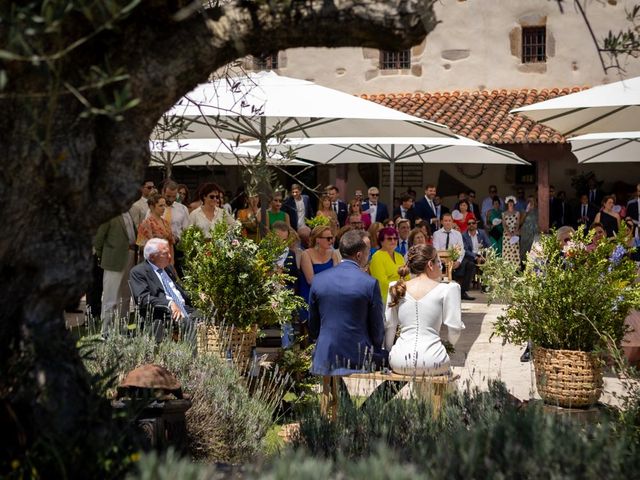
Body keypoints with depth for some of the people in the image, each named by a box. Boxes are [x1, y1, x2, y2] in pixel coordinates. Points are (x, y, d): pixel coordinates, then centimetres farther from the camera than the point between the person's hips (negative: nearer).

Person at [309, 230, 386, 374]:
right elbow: (377, 328, -2)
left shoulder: (318, 280, 1)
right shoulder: (369, 283, -11)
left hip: (324, 359, 4)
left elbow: (313, 325, 11)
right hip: (358, 362, -4)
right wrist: (376, 354, 17)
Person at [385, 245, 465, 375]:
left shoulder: (395, 288, 7)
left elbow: (389, 326, 12)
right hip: (432, 363, -3)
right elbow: (455, 329, -1)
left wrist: (388, 351, 26)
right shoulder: (447, 289, -3)